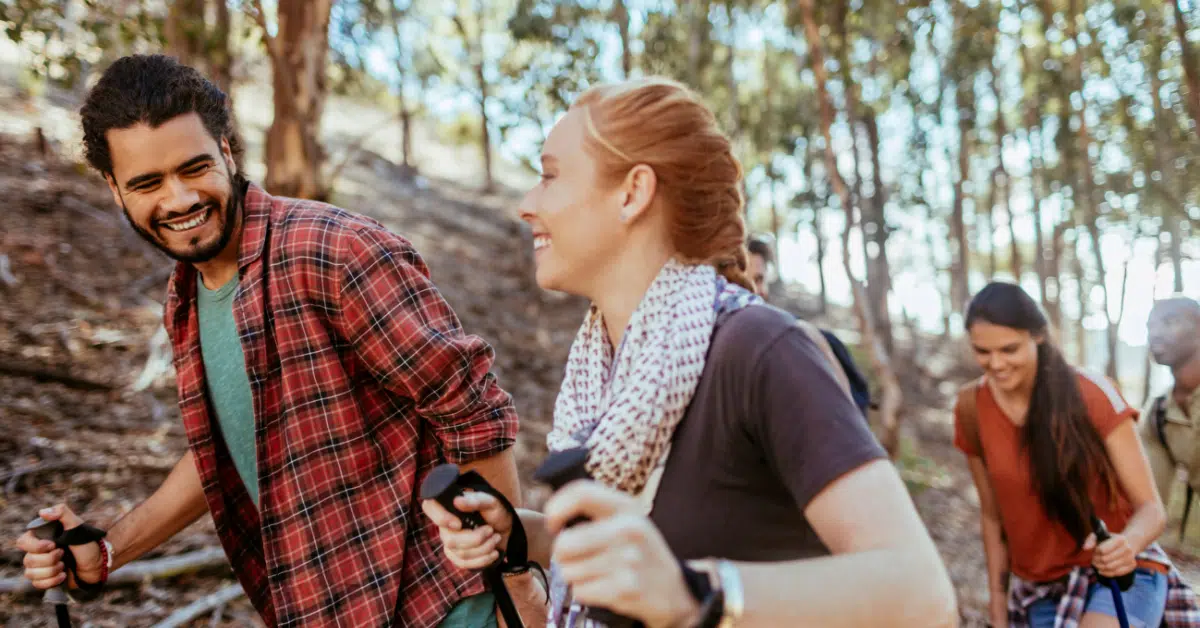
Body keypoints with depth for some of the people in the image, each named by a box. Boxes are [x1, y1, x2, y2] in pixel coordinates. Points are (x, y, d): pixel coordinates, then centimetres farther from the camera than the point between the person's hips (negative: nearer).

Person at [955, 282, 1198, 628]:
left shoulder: (1093, 395, -15)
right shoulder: (972, 408, -6)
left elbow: (1151, 507, -13)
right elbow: (991, 513, 5)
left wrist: (1129, 543, -35)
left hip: (1120, 573, -4)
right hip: (1040, 587, 4)